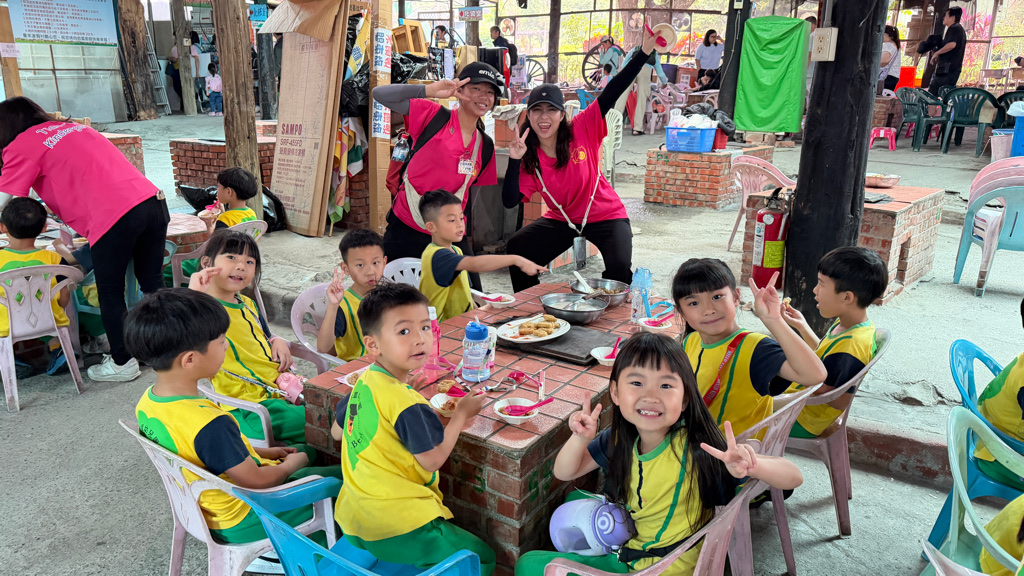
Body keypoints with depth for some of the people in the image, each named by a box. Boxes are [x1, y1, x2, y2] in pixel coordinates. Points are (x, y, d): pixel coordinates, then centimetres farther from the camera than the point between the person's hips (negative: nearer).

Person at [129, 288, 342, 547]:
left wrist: (262, 452, 8)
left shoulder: (146, 402, -8)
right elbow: (255, 481, -25)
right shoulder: (210, 425, -37)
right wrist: (291, 465, -4)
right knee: (339, 477, 3)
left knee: (303, 450, 22)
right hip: (244, 523, -8)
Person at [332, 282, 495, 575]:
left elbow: (336, 431, 17)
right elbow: (433, 460, -15)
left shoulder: (363, 383, 2)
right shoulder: (405, 403, -24)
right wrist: (462, 412, -4)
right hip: (393, 525, -9)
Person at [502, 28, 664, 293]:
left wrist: (645, 50, -35)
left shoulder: (582, 129, -19)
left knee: (620, 267, -27)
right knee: (516, 247, -2)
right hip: (561, 219, 4)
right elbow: (510, 201, -19)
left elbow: (613, 92, -27)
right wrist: (514, 161, -30)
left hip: (604, 216, -4)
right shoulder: (530, 158, -10)